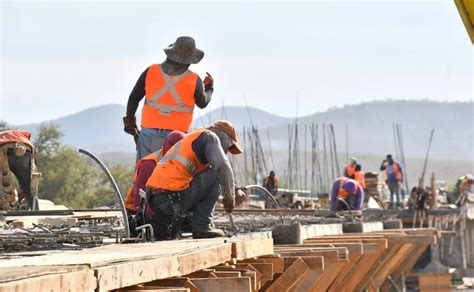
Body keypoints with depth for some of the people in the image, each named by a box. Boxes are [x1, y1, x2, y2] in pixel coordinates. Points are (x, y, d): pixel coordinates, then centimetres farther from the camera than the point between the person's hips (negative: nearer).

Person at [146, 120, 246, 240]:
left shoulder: (191, 138, 31)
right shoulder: (209, 136, 4)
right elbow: (223, 166, -12)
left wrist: (235, 190, 25)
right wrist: (230, 197, 0)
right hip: (172, 197, -9)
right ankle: (202, 226, -3)